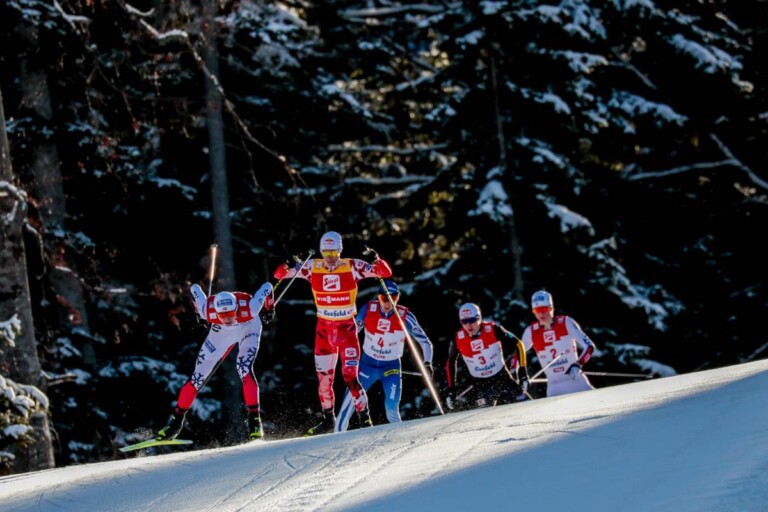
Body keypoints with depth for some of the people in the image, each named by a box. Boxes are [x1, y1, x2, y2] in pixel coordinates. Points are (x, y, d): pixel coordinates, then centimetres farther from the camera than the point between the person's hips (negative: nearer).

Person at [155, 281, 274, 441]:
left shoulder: (249, 307, -42)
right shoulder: (207, 310, -37)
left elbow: (267, 286, -24)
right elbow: (195, 288, -17)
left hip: (248, 328, -2)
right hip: (221, 333, 2)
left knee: (244, 368, -28)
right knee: (198, 377, 1)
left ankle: (254, 420, -21)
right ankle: (177, 421, 17)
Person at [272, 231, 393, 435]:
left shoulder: (352, 266, -10)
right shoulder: (313, 267, -4)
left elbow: (386, 273, -12)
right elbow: (280, 274, -2)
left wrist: (377, 261, -32)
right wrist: (288, 266, -24)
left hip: (347, 328, -3)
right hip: (324, 328, 3)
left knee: (350, 377, -12)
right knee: (323, 378, 8)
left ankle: (365, 418, -1)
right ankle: (328, 419, 25)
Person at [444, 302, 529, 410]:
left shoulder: (493, 329, -17)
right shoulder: (458, 339, -12)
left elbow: (517, 344, -7)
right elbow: (451, 363, 6)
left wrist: (522, 373, -12)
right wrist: (451, 390, 5)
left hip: (501, 377, 0)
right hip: (480, 384, 0)